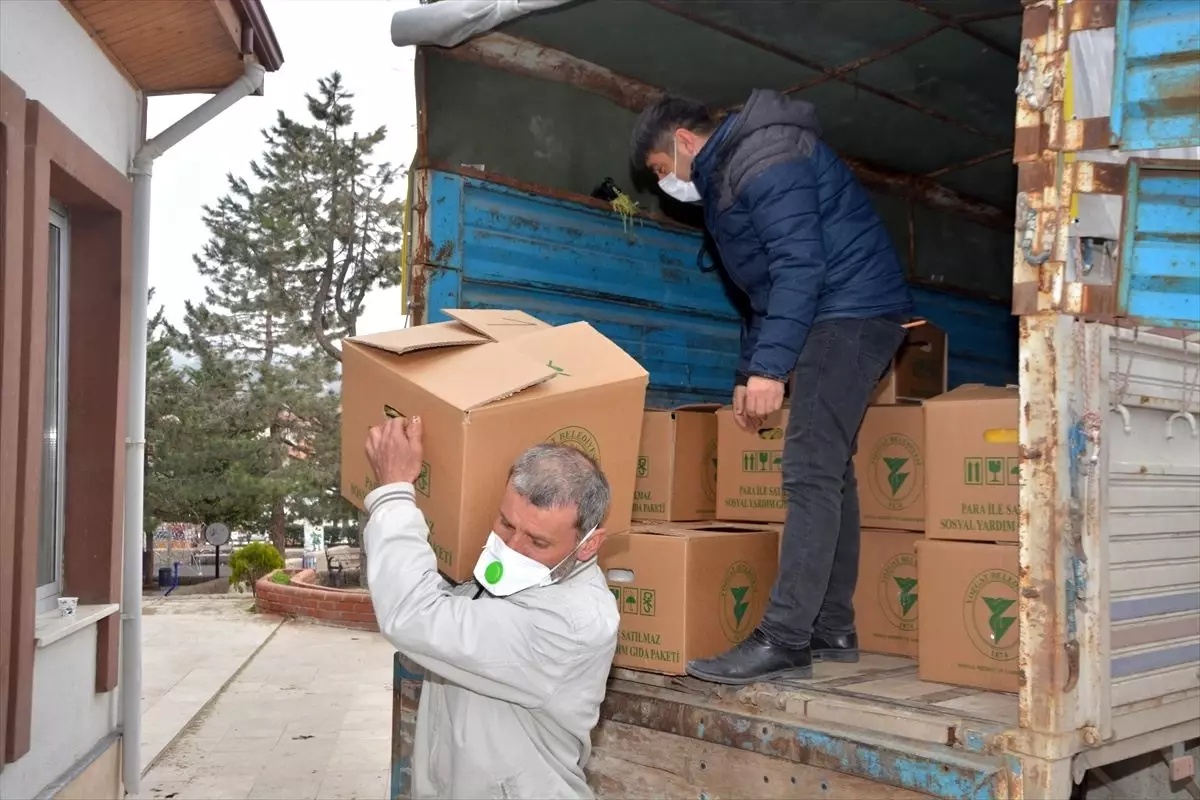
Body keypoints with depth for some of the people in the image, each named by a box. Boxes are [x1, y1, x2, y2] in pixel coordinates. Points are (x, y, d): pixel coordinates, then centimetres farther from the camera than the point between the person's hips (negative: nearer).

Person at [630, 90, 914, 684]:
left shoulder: (763, 157, -12)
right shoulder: (726, 175, 22)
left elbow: (800, 264, -22)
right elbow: (766, 286, 25)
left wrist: (769, 367, -24)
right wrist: (748, 374, 21)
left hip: (852, 309, -11)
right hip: (837, 320, 11)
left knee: (810, 474, -16)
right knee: (829, 473, 9)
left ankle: (783, 642, -16)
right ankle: (833, 631, 15)